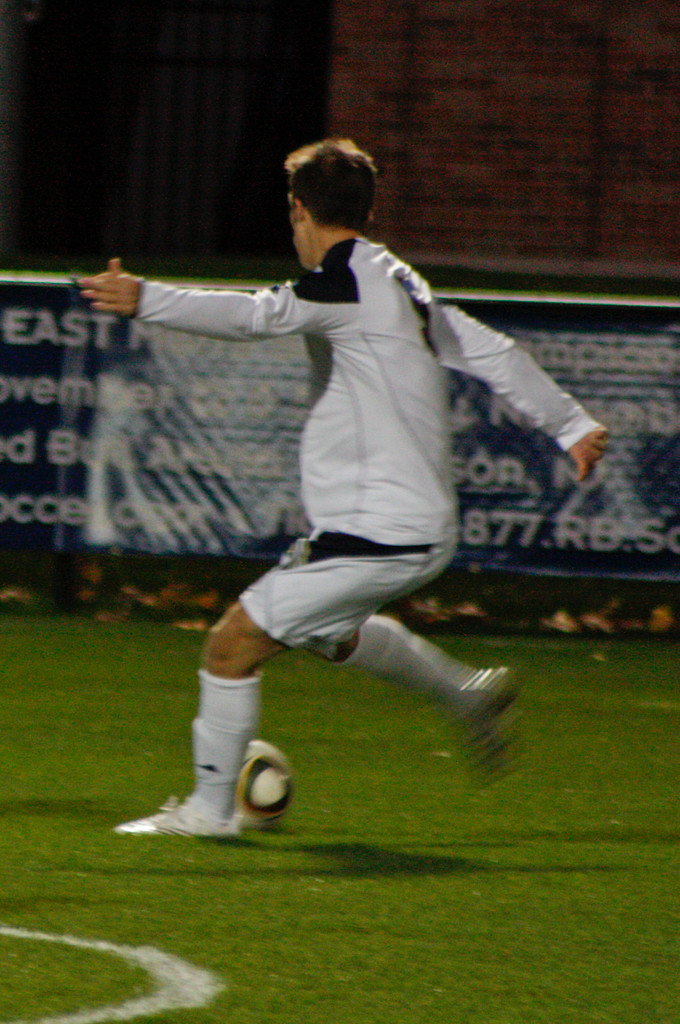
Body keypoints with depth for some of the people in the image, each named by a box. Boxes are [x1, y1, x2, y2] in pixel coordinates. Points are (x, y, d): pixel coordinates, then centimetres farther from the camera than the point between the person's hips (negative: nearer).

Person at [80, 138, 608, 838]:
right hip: (421, 530, 10)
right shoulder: (401, 283, 13)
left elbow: (257, 315, -32)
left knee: (234, 642, -5)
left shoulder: (347, 282, -15)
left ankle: (210, 808, 3)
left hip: (377, 539, -10)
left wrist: (144, 300, -41)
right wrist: (571, 426, 28)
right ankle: (470, 693, 42)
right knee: (327, 633, 34)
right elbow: (495, 355, 19)